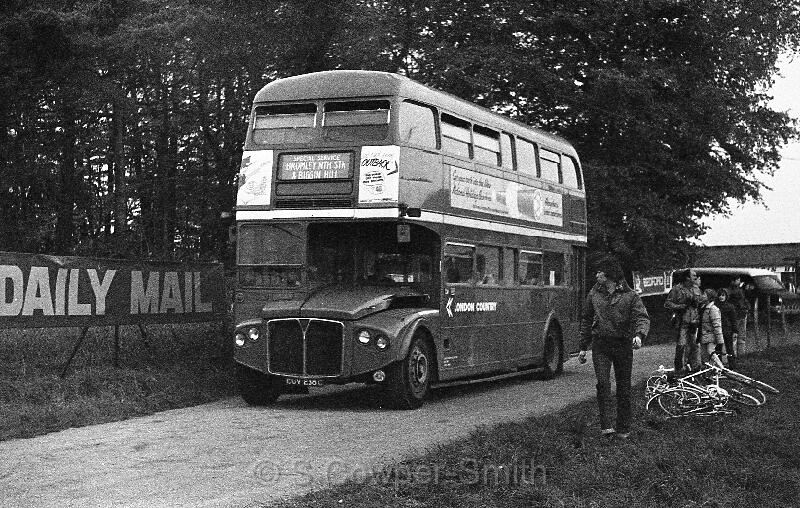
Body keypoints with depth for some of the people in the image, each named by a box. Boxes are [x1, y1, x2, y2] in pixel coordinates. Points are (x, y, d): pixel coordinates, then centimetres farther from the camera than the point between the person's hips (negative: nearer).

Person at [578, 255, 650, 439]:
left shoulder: (629, 295, -1)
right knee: (603, 383, -14)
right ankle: (605, 425, -13)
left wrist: (639, 335, -30)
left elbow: (642, 317, -10)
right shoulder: (594, 294, 9)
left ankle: (624, 428, 15)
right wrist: (583, 347, 15)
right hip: (600, 345, 1)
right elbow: (586, 320, 16)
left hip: (623, 345, -1)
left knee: (624, 387, 5)